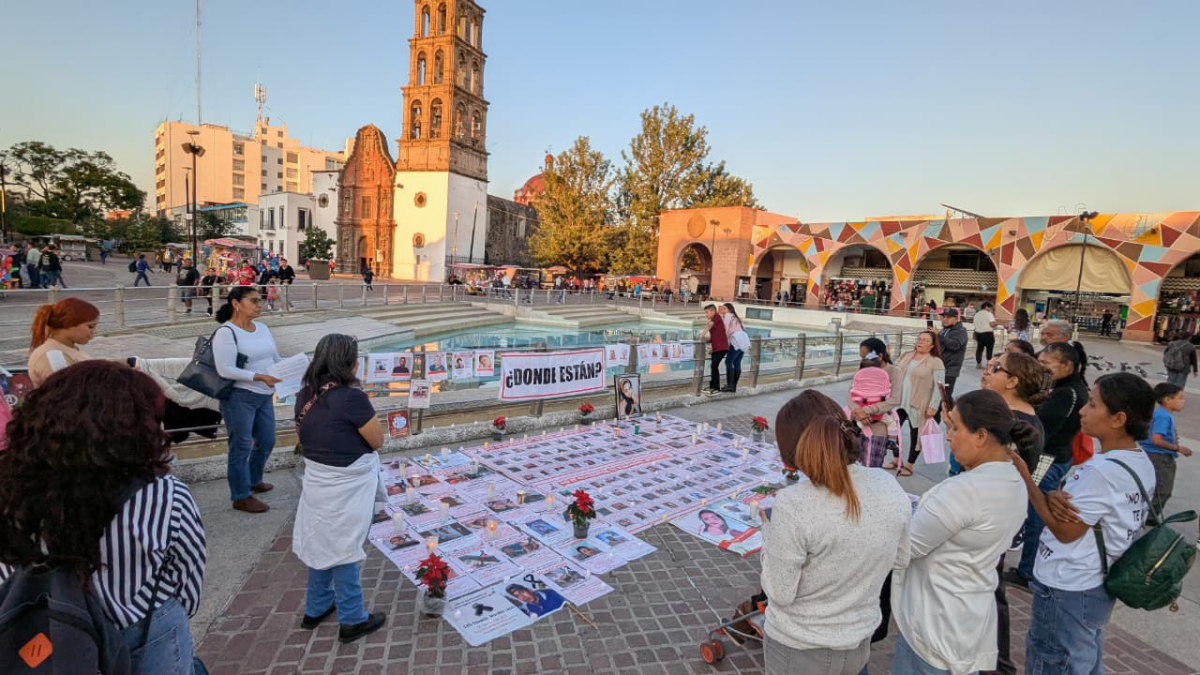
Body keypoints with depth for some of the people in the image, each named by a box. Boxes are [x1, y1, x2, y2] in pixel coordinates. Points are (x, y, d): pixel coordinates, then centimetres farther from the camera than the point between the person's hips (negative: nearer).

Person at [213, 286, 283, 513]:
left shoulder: (263, 329, 10)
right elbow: (225, 370, -19)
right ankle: (241, 497, 18)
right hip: (239, 397, -7)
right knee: (241, 447, 3)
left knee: (266, 442, 17)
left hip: (265, 396, 7)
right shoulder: (226, 332, -13)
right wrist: (260, 377, -25)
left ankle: (253, 481, 40)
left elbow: (276, 359, 14)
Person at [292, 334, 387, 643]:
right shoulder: (352, 397, -25)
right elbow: (377, 440, -16)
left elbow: (302, 433, 13)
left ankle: (316, 609, 40)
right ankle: (352, 620, 23)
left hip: (317, 480, 7)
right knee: (345, 548, 7)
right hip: (347, 486, -7)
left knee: (321, 544, 22)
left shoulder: (305, 395, -1)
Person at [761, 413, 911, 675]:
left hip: (799, 649, -4)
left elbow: (780, 593, -20)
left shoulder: (792, 505, -30)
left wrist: (769, 532, -8)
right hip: (860, 643, 5)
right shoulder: (890, 487, -13)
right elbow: (900, 561, 3)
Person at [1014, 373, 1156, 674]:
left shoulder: (1102, 471, -27)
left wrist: (1024, 476, -19)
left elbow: (1066, 531, -19)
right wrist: (1055, 497, -15)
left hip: (1066, 590, -9)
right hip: (1095, 585, 9)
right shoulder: (1140, 463, 3)